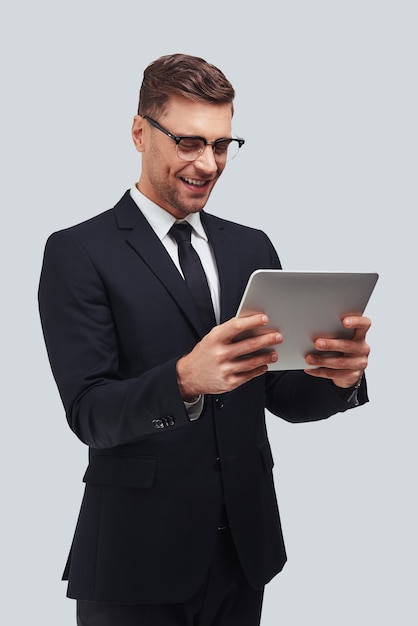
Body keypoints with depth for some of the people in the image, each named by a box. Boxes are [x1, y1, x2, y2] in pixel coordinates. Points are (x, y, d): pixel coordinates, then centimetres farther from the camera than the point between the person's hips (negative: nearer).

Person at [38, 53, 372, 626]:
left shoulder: (252, 248, 10)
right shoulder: (79, 253, -6)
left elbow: (281, 395, 7)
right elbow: (89, 414, -15)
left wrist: (338, 375, -15)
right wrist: (186, 378, -33)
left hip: (245, 549, 5)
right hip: (137, 558, -5)